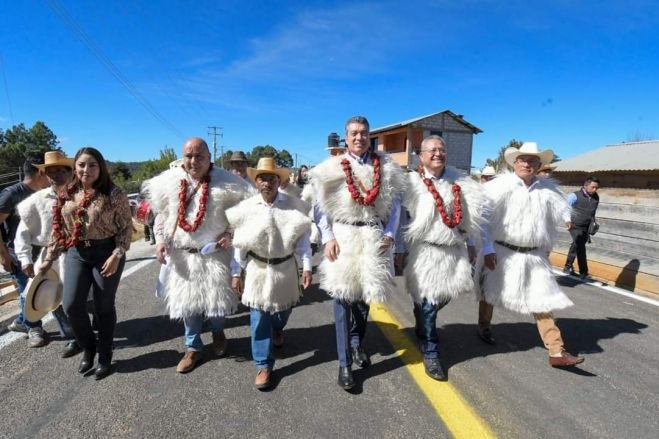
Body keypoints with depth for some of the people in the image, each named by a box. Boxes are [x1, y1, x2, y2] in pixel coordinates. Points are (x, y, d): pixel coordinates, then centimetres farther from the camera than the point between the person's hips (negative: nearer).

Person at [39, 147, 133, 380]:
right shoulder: (66, 195, 5)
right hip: (76, 253, 5)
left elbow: (126, 227, -10)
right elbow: (59, 229, 13)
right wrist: (49, 258, 13)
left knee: (104, 307, 6)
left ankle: (105, 357, 25)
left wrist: (116, 255, -19)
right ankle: (88, 347, 27)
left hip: (106, 252, -4)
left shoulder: (114, 194, -10)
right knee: (71, 305, -1)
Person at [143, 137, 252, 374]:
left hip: (215, 253, -2)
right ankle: (193, 348, 31)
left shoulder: (225, 182, -8)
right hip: (182, 254, 2)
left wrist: (231, 234, -12)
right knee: (187, 301, 11)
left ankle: (217, 331, 42)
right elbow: (161, 215, 10)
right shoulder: (169, 182, -1)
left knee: (217, 299, 8)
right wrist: (160, 239, -2)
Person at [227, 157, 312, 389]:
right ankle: (263, 365, 16)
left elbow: (302, 238, -5)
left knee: (283, 309, 20)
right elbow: (239, 243, -2)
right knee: (259, 317, 1)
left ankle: (277, 331, 56)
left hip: (286, 267, 1)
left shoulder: (294, 206, -9)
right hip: (257, 268, 0)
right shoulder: (246, 208, -8)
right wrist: (236, 273, -1)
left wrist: (307, 267, -8)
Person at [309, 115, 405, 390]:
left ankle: (356, 343, 42)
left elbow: (395, 204, 9)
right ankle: (345, 364, 13)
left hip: (374, 238, 3)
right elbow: (321, 206, -1)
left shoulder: (386, 168, 6)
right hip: (343, 237, -2)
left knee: (365, 296, 16)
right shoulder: (332, 168, 0)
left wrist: (389, 234, -3)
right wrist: (328, 238, -11)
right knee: (343, 300, 0)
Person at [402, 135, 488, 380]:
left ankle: (422, 327, 45)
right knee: (428, 302, 0)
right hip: (425, 251, -5)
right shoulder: (412, 182, -8)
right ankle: (430, 353, 16)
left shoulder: (458, 181, 9)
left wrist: (469, 244, 16)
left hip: (454, 250, 6)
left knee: (445, 295, 16)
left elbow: (467, 215, 16)